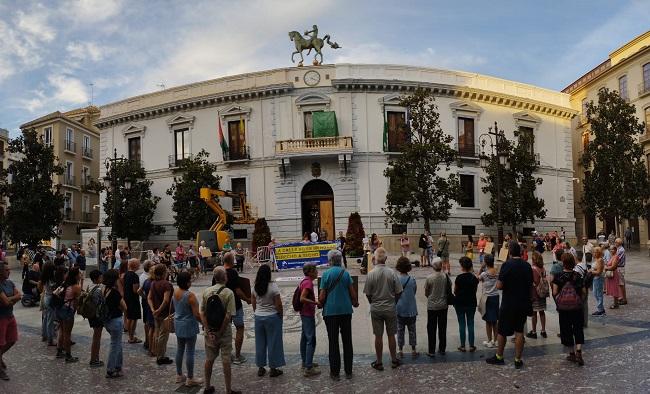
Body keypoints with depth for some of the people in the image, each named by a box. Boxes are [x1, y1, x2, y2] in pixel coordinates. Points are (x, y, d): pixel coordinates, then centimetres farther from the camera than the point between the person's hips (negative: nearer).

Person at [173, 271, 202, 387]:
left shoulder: (175, 292, -1)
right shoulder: (190, 295, -24)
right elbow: (197, 315, -21)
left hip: (178, 324, 8)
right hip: (189, 325, -8)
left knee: (180, 349, 17)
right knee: (190, 352, 2)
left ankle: (179, 375, 29)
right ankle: (190, 379, 10)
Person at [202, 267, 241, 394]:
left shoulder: (206, 291, -3)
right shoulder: (228, 293, -15)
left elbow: (202, 313, -6)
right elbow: (229, 316, -20)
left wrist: (209, 331, -7)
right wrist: (220, 332, -12)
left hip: (210, 330, 4)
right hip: (224, 330, -4)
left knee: (209, 359, 17)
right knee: (226, 361, 6)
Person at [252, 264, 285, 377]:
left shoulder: (255, 287, -2)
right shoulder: (273, 286, -17)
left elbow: (254, 303, 7)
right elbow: (278, 304, -15)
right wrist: (281, 315, -1)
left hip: (258, 317, 5)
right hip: (272, 317, -5)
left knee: (260, 342, 14)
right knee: (273, 342, 5)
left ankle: (260, 368, 22)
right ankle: (273, 369, 12)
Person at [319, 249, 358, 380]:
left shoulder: (326, 274, -7)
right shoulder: (346, 273, 1)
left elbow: (322, 296, -8)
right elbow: (353, 294, 2)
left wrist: (320, 305, 12)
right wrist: (355, 303, 21)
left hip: (330, 311, -2)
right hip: (346, 310, 3)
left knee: (333, 342, 5)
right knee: (347, 341, 11)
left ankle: (335, 372, 9)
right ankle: (348, 371, 17)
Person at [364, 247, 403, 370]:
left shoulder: (371, 274, -12)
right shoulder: (392, 273, -10)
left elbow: (368, 294, -6)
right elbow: (398, 292, -5)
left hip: (376, 309, -1)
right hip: (390, 308, 1)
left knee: (378, 336, 8)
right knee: (391, 335, 13)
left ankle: (379, 362, 17)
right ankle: (394, 360, 24)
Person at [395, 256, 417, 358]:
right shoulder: (412, 279, -12)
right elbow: (414, 292, 2)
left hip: (399, 310, 0)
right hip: (411, 309, 0)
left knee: (400, 330, 10)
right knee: (412, 330, 13)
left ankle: (400, 351, 14)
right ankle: (413, 350, 19)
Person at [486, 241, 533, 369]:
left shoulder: (507, 265, -17)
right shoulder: (527, 265, 1)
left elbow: (499, 286, -19)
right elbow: (531, 284, 11)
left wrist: (498, 283, 1)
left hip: (509, 304, -5)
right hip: (524, 303, 5)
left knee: (502, 331, 10)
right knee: (519, 331, 10)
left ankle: (499, 357, 21)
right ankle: (518, 360, 13)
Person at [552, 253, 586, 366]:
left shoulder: (558, 277, -8)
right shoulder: (578, 276, -2)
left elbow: (555, 293, -9)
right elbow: (583, 292, 1)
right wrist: (580, 300, 16)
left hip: (563, 307, -2)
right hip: (577, 307, 2)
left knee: (567, 330, 10)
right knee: (578, 329, 9)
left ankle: (572, 353, 16)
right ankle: (578, 351, -5)